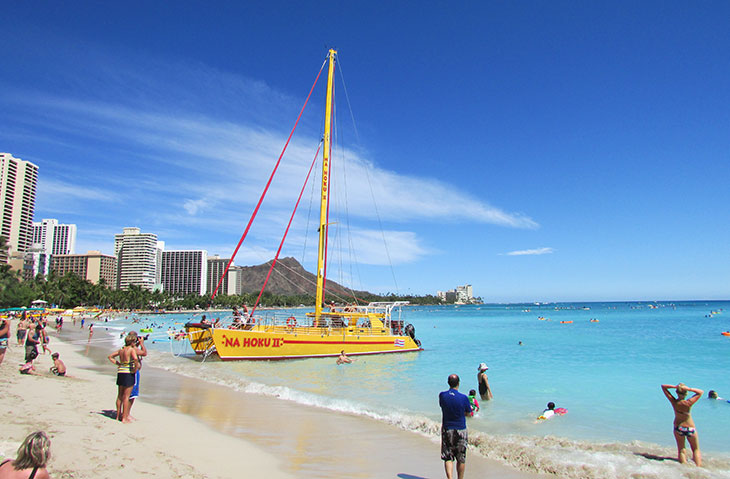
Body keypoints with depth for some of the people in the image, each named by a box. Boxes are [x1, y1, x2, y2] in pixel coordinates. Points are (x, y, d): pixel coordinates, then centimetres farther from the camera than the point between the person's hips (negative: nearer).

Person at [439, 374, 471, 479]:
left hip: (446, 429, 2)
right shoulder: (463, 398, -16)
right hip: (460, 430, -1)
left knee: (448, 457, 8)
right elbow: (468, 413, -2)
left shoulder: (442, 395, -9)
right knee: (461, 459, 14)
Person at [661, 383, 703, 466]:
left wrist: (675, 386, -24)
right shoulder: (689, 403, -24)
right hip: (690, 428, -1)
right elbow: (701, 392, -11)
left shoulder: (674, 402, -19)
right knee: (696, 449, 18)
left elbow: (663, 386, -11)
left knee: (681, 450, 11)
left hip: (678, 428, 1)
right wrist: (689, 389, -23)